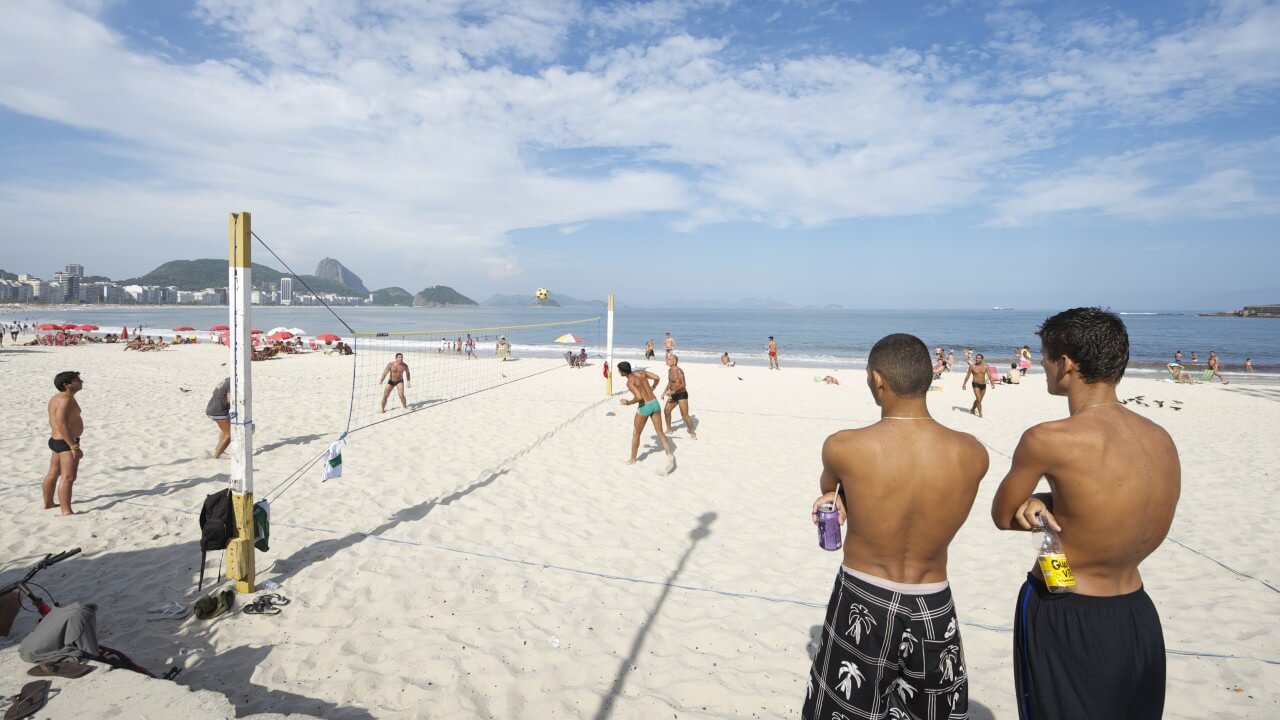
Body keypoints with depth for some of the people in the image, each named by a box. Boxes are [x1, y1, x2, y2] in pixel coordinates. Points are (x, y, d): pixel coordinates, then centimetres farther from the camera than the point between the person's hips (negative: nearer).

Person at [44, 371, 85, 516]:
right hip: (66, 443, -11)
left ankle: (48, 503, 38)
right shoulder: (65, 400, -20)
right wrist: (74, 446, -29)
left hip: (56, 441, 11)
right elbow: (62, 425, -29)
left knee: (53, 473, 23)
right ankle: (67, 512, -19)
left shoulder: (57, 398, 14)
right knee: (68, 477, -15)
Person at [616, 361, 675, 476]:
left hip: (645, 407, -6)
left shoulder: (630, 382, -16)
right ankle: (670, 455, -11)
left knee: (636, 434, 14)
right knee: (660, 433, 8)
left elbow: (639, 397, -26)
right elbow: (657, 378, 11)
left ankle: (632, 460, 28)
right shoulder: (641, 372, 6)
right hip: (655, 404, 6)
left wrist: (627, 402, -8)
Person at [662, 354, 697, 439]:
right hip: (673, 395, 9)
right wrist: (665, 391, 16)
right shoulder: (670, 370, 8)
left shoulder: (678, 371, -22)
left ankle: (693, 434, 1)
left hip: (682, 395, -9)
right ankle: (669, 429, 29)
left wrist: (673, 391, -30)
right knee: (666, 411, 12)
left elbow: (683, 385, -26)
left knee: (685, 415, -9)